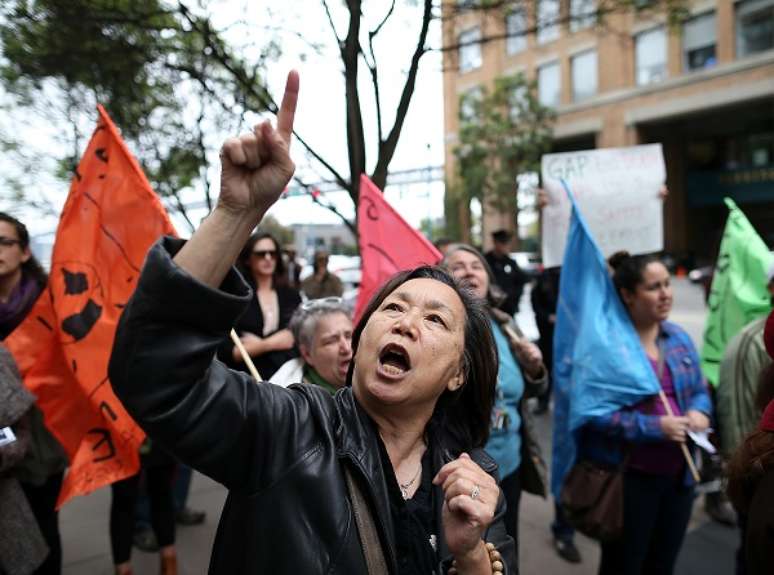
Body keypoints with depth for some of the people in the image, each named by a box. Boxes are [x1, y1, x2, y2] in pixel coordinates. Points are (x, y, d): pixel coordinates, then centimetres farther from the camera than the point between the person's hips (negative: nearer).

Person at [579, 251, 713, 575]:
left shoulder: (679, 337, 5)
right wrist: (652, 427, -24)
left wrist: (700, 411, -6)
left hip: (678, 474, 7)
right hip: (627, 477, -6)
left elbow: (700, 390, 15)